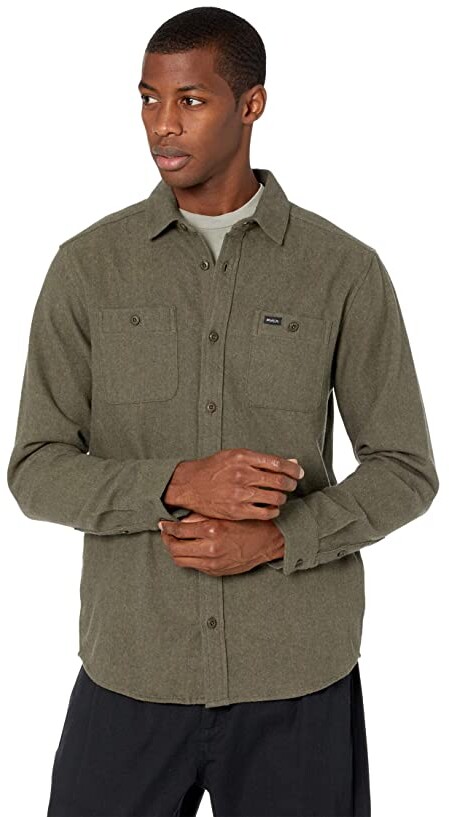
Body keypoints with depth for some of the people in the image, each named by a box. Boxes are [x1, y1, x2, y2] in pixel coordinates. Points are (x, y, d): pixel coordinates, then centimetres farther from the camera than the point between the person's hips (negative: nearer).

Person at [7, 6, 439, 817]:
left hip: (299, 676, 0)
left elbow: (406, 470, 1)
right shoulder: (88, 265, -1)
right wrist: (178, 485, -19)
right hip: (130, 669, 1)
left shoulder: (344, 270, -3)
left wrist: (275, 539, -14)